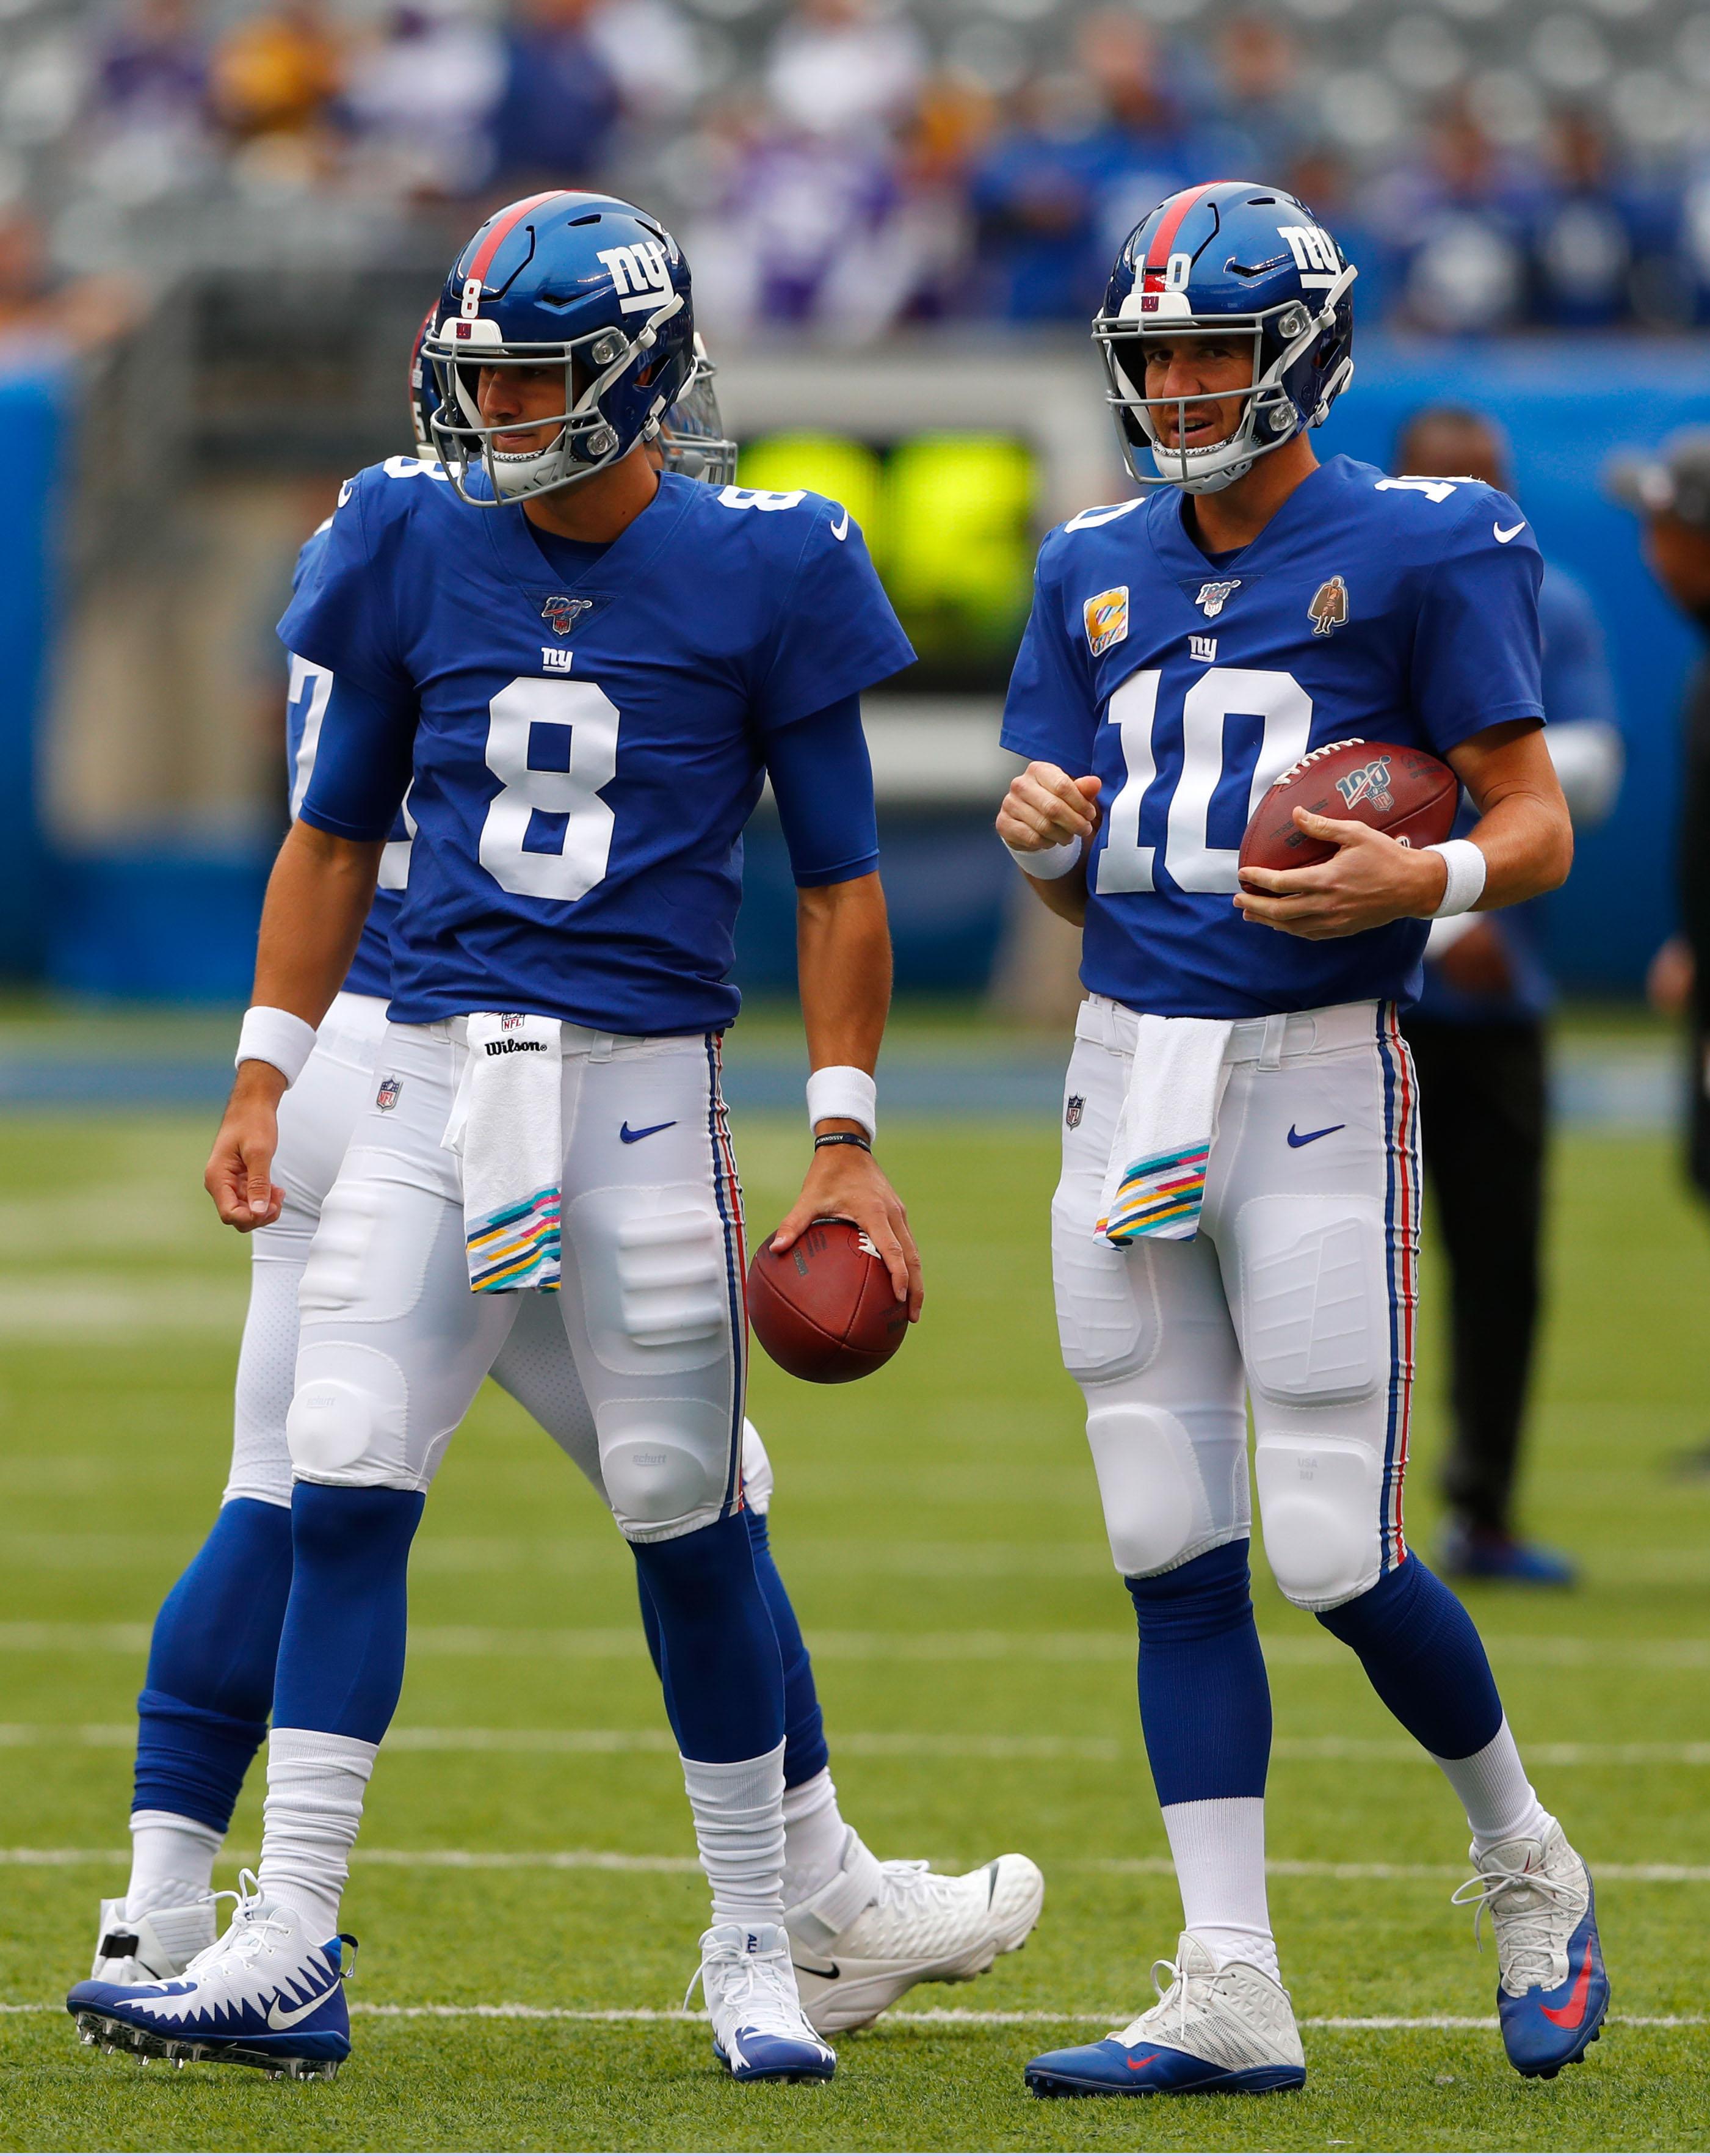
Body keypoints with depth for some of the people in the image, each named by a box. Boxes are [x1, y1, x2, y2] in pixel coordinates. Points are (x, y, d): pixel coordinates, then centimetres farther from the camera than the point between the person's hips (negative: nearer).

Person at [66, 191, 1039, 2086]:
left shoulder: (758, 575, -1)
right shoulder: (416, 550, 6)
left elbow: (838, 874, 4)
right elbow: (334, 831, 16)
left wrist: (844, 1139, 0)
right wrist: (263, 1080, 10)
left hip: (647, 1082, -2)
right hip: (434, 1069, 2)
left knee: (686, 1523, 2)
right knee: (340, 1493, -7)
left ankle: (758, 1944, 17)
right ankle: (288, 1951, -6)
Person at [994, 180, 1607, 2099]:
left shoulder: (1416, 554, -5)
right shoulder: (1097, 574, 12)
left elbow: (1539, 826, -4)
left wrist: (1422, 880, -24)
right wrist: (1040, 834, -5)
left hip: (1317, 1073, -5)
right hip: (1129, 1067, 6)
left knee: (1337, 1555, -6)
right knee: (1174, 1558, 3)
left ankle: (1524, 1862, 20)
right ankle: (1230, 1993, 5)